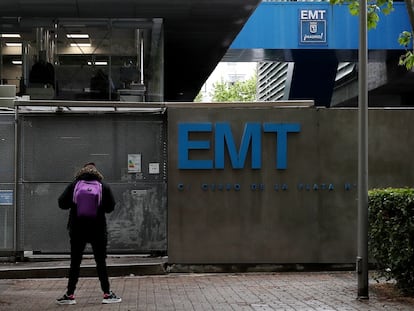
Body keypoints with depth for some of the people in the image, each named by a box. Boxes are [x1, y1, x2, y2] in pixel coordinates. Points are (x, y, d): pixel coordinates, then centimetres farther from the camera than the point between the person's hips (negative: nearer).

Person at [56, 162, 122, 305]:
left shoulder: (73, 185, -2)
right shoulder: (104, 187, -3)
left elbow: (62, 203, -5)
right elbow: (110, 207, -1)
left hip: (77, 230, 0)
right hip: (98, 230, 0)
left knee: (75, 263, 8)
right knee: (101, 262, 7)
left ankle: (70, 295, 9)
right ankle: (107, 294, 8)